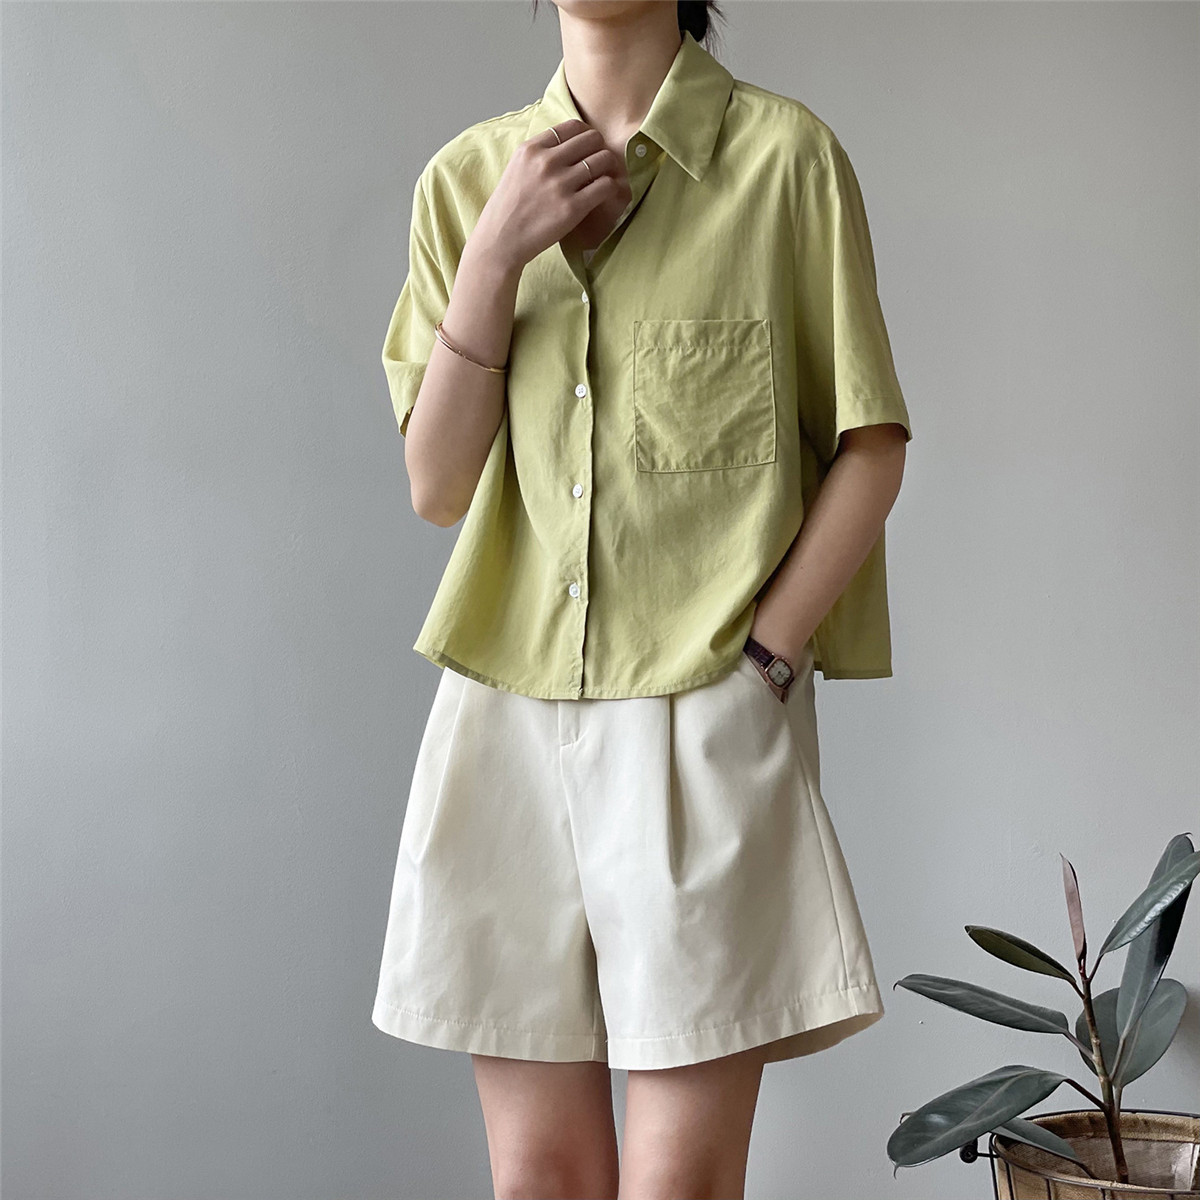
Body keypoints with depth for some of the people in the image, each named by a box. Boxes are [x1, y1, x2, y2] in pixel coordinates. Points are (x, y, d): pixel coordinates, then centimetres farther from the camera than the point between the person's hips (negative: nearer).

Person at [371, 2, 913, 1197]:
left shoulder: (787, 155, -2)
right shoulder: (465, 180, 9)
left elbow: (873, 446, 1)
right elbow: (436, 489, 4)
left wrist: (761, 661, -8)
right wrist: (496, 256, -7)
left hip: (704, 731, -3)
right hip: (508, 723, 3)